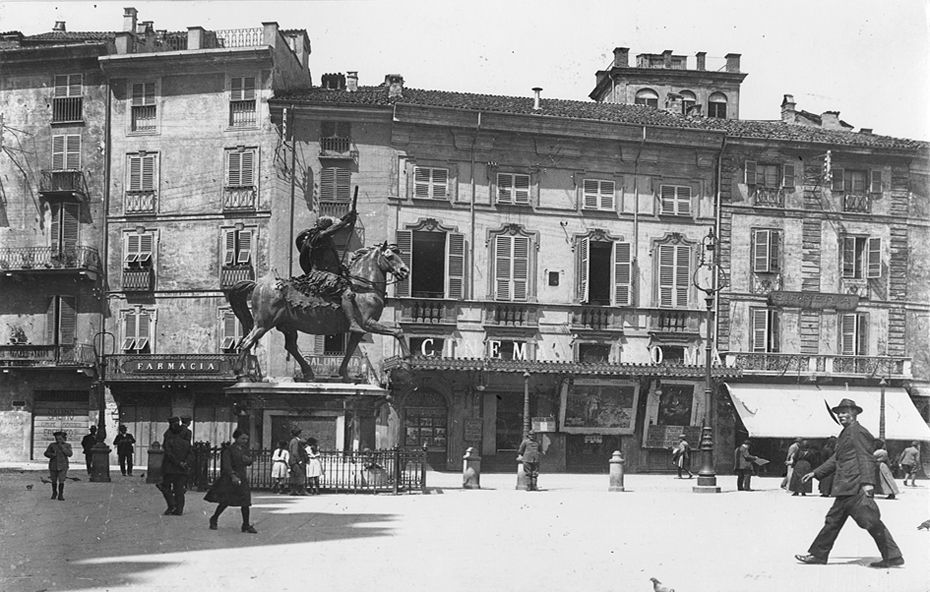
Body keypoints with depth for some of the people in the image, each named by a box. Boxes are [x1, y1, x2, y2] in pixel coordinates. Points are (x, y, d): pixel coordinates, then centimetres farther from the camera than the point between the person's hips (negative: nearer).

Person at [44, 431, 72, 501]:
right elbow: (46, 453, 5)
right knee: (54, 480, 12)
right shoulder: (52, 445, 1)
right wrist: (51, 455, -15)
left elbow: (69, 454, -10)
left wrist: (62, 447, -17)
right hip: (53, 465, 2)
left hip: (63, 466, -2)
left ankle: (60, 495, 0)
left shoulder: (67, 445, 0)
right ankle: (54, 493, 31)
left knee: (61, 481, -8)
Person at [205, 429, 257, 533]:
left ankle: (246, 525, 6)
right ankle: (214, 519, 22)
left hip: (242, 478, 5)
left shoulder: (245, 449, 11)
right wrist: (233, 476, -30)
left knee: (245, 502, 0)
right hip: (229, 479, -5)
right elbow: (226, 465, -17)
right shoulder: (229, 450, -8)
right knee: (225, 501, -1)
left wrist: (248, 459, -4)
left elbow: (248, 463, 20)